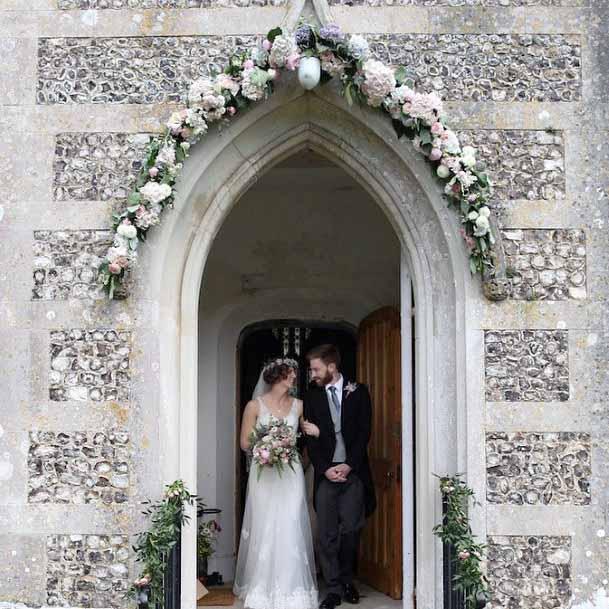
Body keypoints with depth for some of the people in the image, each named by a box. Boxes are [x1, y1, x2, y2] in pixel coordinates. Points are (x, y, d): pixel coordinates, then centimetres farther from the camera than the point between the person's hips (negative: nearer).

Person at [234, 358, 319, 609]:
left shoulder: (298, 405, 6)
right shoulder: (255, 406, -2)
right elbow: (245, 442, 1)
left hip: (291, 474, 2)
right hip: (264, 474, -2)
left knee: (291, 530, -3)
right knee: (264, 530, 0)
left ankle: (292, 588, 5)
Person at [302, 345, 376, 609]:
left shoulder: (358, 392, 4)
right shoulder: (312, 396, 9)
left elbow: (364, 432, 0)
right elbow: (311, 439, 6)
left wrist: (349, 465, -9)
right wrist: (324, 468, -7)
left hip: (353, 471, -1)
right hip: (326, 473, 1)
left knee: (350, 530, 2)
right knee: (327, 534, -2)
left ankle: (347, 580, 20)